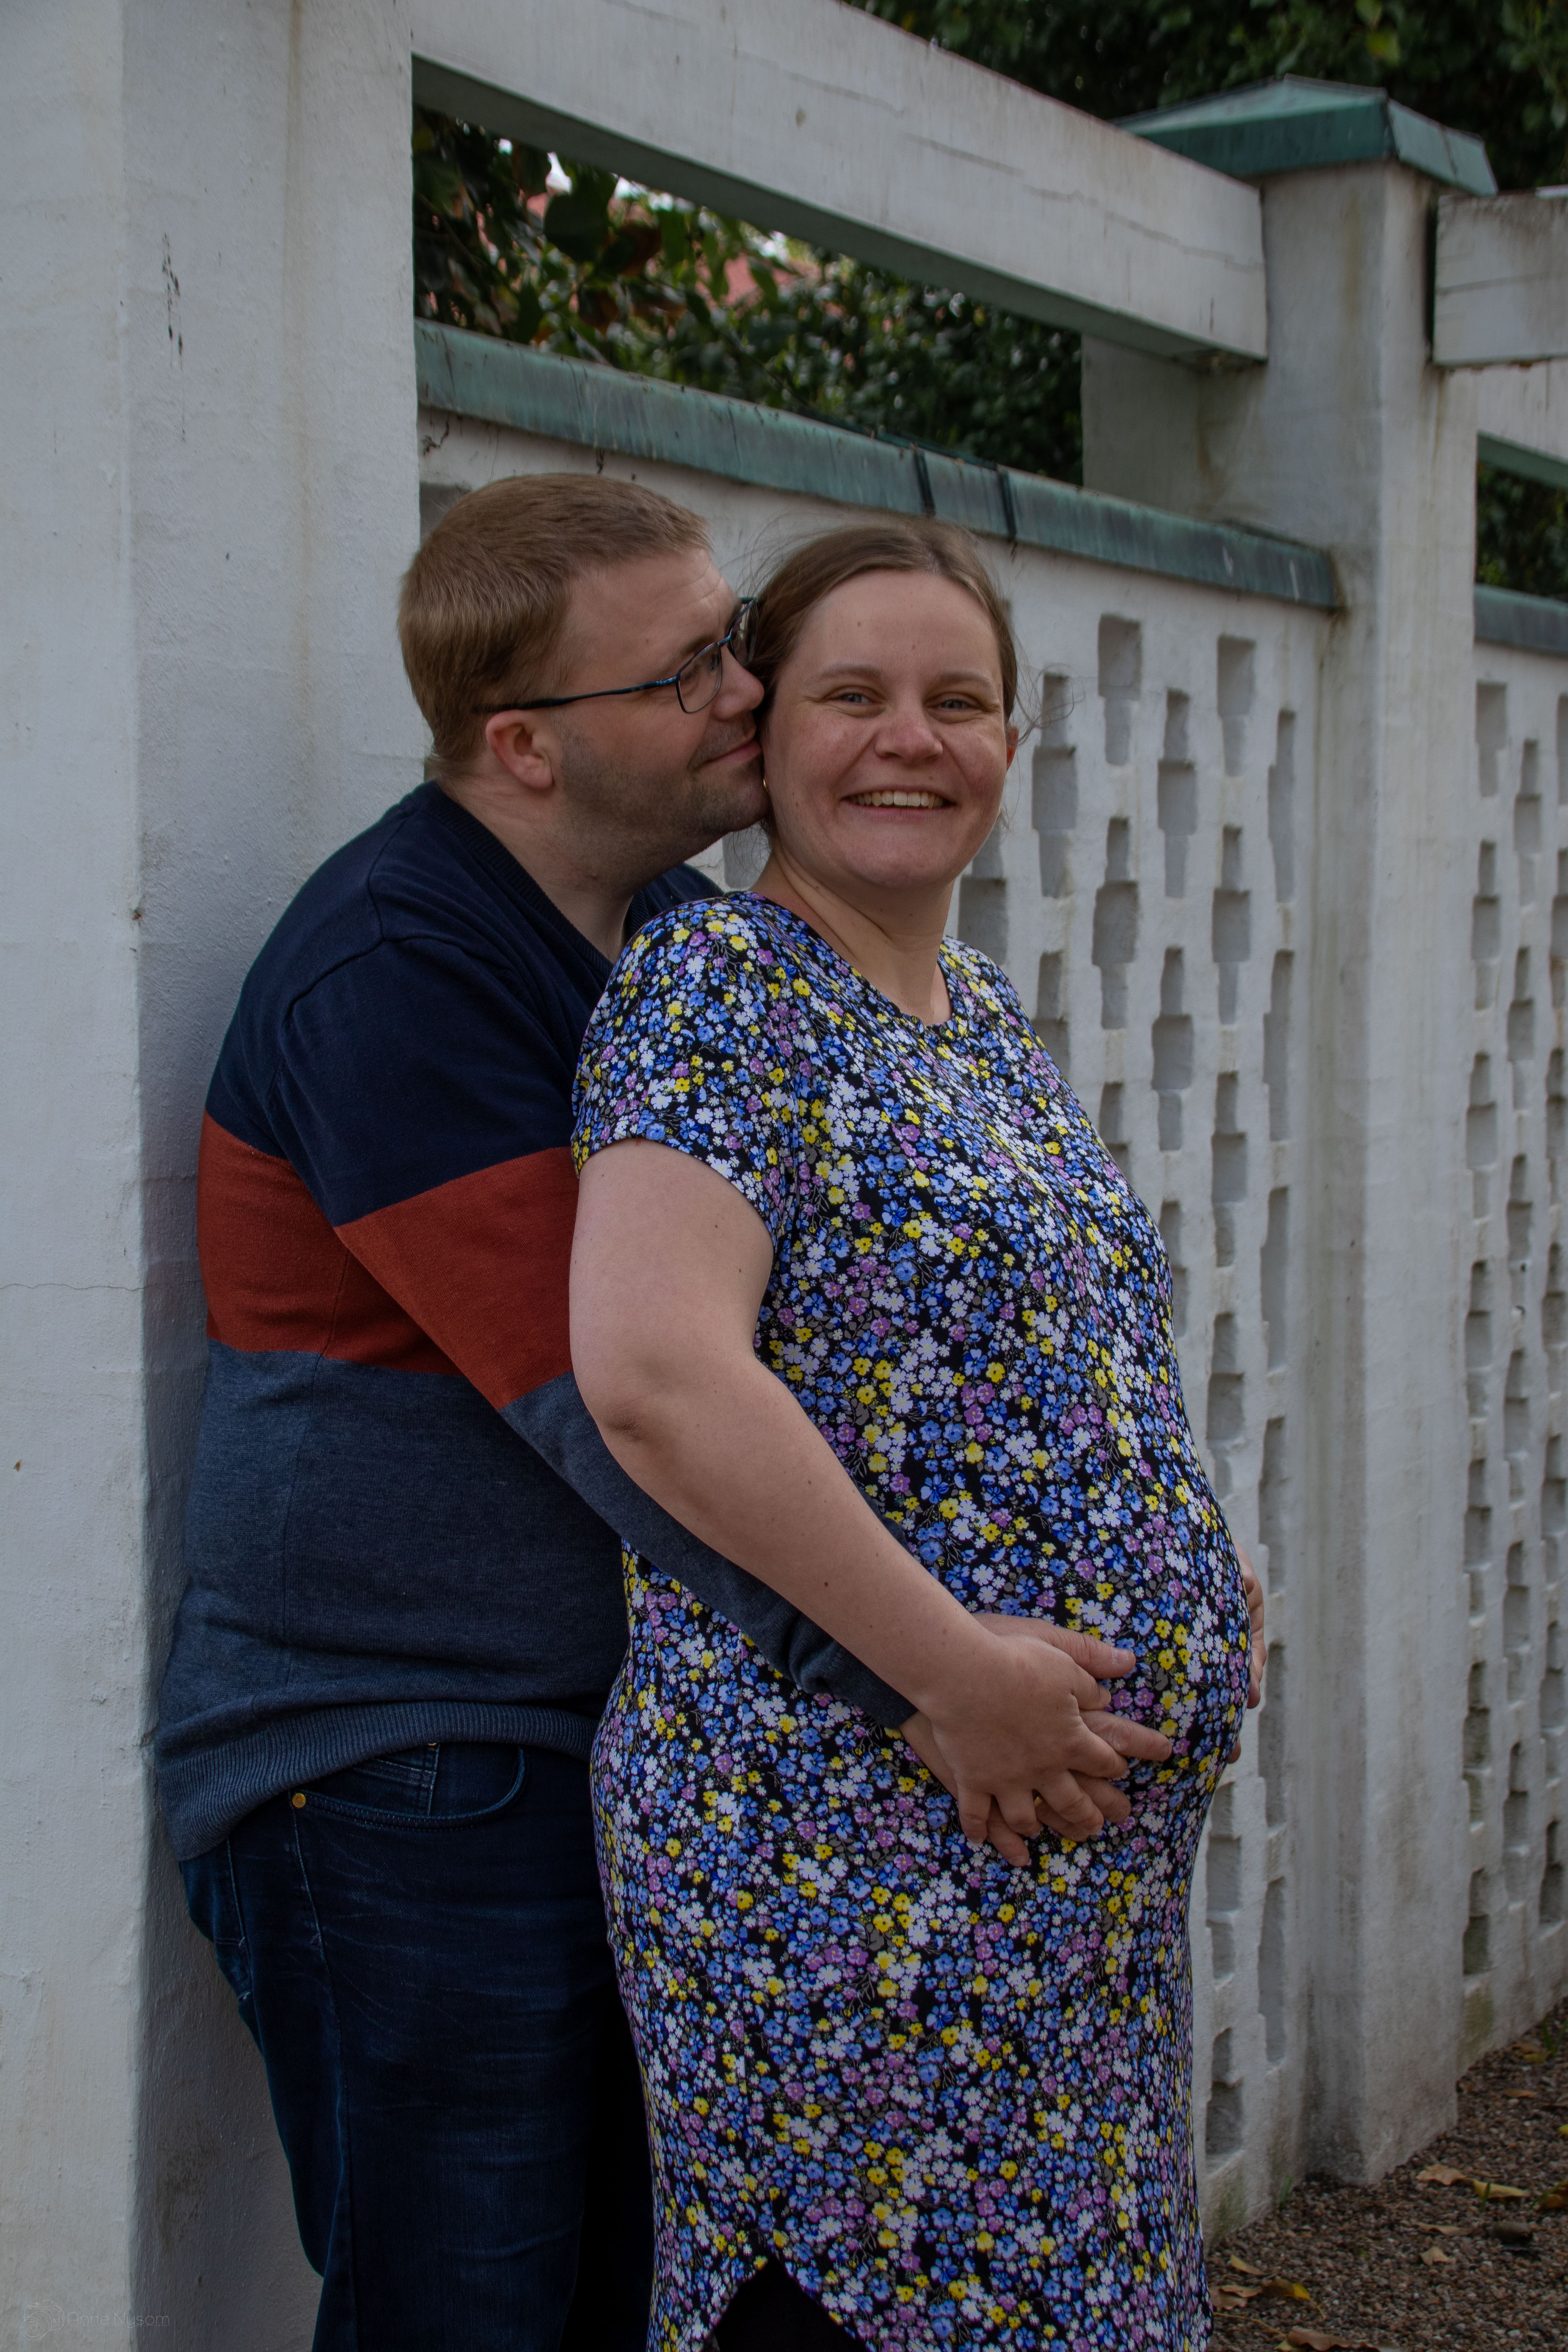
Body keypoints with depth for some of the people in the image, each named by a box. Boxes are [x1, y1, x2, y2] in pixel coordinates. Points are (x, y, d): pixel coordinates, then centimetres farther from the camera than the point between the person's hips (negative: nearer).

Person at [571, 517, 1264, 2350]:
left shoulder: (992, 1019, 15)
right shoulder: (714, 988, -12)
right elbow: (654, 1376, -26)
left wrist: (1193, 1609, 10)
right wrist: (958, 1667, -22)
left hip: (1074, 1843, 8)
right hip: (839, 1837, -8)